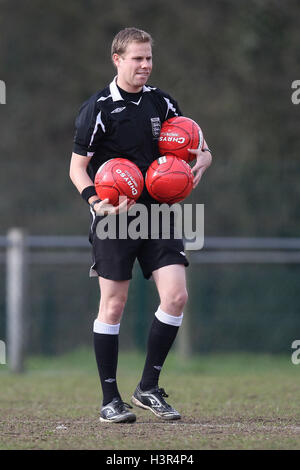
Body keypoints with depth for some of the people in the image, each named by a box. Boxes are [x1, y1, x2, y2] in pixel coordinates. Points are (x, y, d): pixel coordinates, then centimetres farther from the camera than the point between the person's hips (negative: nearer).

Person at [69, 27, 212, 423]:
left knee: (176, 295, -7)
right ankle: (110, 400, 7)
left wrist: (200, 161, -7)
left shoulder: (161, 103, 9)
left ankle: (149, 388, 6)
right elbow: (77, 167, -5)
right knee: (113, 304, -3)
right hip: (114, 218, -4)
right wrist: (96, 201, -22)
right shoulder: (98, 108, -6)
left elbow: (200, 149, 17)